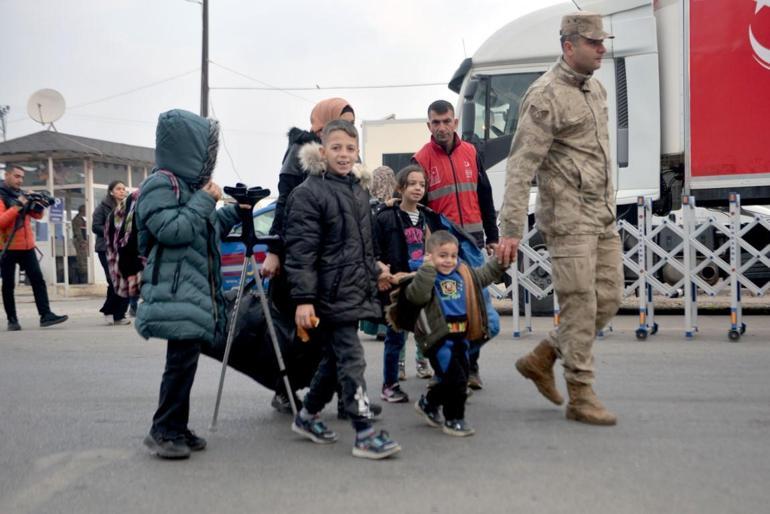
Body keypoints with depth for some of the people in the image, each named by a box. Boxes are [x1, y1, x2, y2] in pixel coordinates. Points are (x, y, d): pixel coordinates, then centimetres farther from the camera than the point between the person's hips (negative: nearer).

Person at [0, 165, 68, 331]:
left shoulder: (21, 194, 14)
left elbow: (37, 216, 15)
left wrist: (37, 204, -5)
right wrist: (18, 206, -24)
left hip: (27, 246, 6)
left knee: (38, 280, -2)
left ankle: (45, 315, -4)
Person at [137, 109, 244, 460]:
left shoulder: (188, 185, 19)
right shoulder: (160, 184, -10)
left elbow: (209, 230, 28)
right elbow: (172, 230, -22)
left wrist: (234, 211, 19)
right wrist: (206, 200, -15)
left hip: (195, 292, 10)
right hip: (176, 294, -10)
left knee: (185, 361, 10)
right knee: (181, 362, -10)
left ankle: (176, 429, 17)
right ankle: (163, 431, 0)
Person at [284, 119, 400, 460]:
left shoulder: (359, 191, 15)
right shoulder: (309, 194, -10)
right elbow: (300, 251, -16)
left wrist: (373, 273, 28)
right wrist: (303, 298, -21)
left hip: (355, 290, 8)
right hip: (330, 292, -8)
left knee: (335, 358, 15)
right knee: (351, 360, -8)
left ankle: (307, 417, 31)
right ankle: (364, 434, -4)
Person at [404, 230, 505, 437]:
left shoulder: (464, 273, 10)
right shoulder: (425, 277, -11)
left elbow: (485, 275, 23)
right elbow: (417, 296, -31)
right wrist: (428, 268, -32)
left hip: (461, 336, 8)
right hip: (439, 338, -8)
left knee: (456, 379, 18)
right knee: (456, 379, -7)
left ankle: (428, 403, 39)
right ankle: (454, 419, 10)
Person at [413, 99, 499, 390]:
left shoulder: (471, 153, 9)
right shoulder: (421, 159, -1)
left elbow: (485, 197, 14)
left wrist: (492, 236, 12)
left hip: (472, 238, 3)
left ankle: (471, 365, 11)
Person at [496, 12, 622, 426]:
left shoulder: (597, 89, 14)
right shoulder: (545, 96, -13)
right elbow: (520, 167, -17)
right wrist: (511, 231, -21)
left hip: (603, 217, 9)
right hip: (568, 218, -9)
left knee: (608, 300, 10)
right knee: (580, 307, -5)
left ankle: (541, 358, 25)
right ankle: (580, 398, 7)